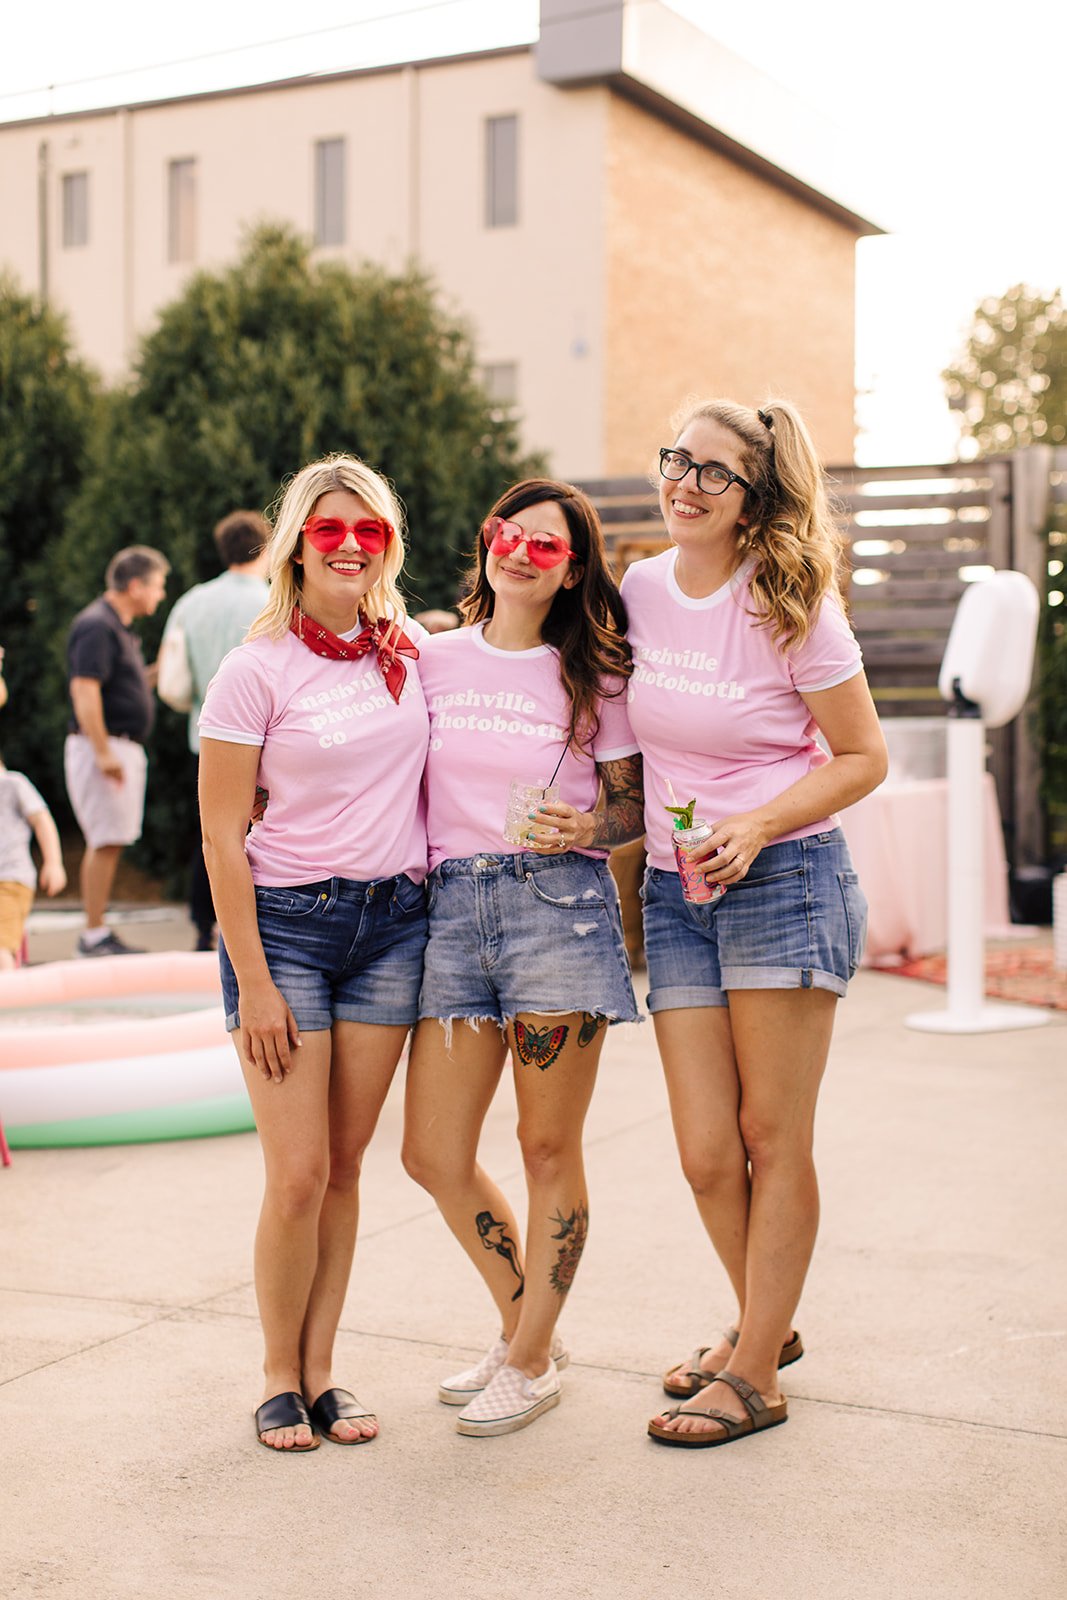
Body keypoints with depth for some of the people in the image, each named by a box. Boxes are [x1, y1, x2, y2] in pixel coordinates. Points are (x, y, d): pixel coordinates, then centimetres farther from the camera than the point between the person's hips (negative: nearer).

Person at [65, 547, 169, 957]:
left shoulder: (118, 627, 18)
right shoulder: (96, 626, -13)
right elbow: (84, 690, -21)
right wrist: (103, 752, -24)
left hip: (122, 748, 10)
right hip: (103, 745, -10)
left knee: (106, 842, 10)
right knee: (106, 841, -10)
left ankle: (96, 933, 14)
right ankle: (94, 935, -7)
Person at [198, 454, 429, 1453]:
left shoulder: (410, 656, 6)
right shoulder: (257, 670, -7)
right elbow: (220, 834, -7)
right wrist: (253, 982, -11)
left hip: (395, 923, 4)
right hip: (285, 920, -4)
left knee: (345, 1165, 7)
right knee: (298, 1174, -4)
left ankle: (321, 1369, 19)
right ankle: (279, 1377, 16)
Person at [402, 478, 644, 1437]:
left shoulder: (594, 675, 5)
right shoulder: (432, 659, 11)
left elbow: (635, 803, 4)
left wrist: (584, 831, -15)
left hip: (559, 903, -3)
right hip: (452, 907, 3)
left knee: (549, 1150, 3)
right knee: (435, 1156, 4)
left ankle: (531, 1360, 20)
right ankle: (528, 1329, 27)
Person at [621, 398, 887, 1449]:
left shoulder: (792, 611, -8)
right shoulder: (638, 592, 5)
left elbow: (863, 756, -5)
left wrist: (756, 826, -16)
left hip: (784, 881, -4)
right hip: (673, 890, 4)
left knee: (772, 1140, 2)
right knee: (706, 1153, 4)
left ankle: (754, 1374, 14)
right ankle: (767, 1325, 30)